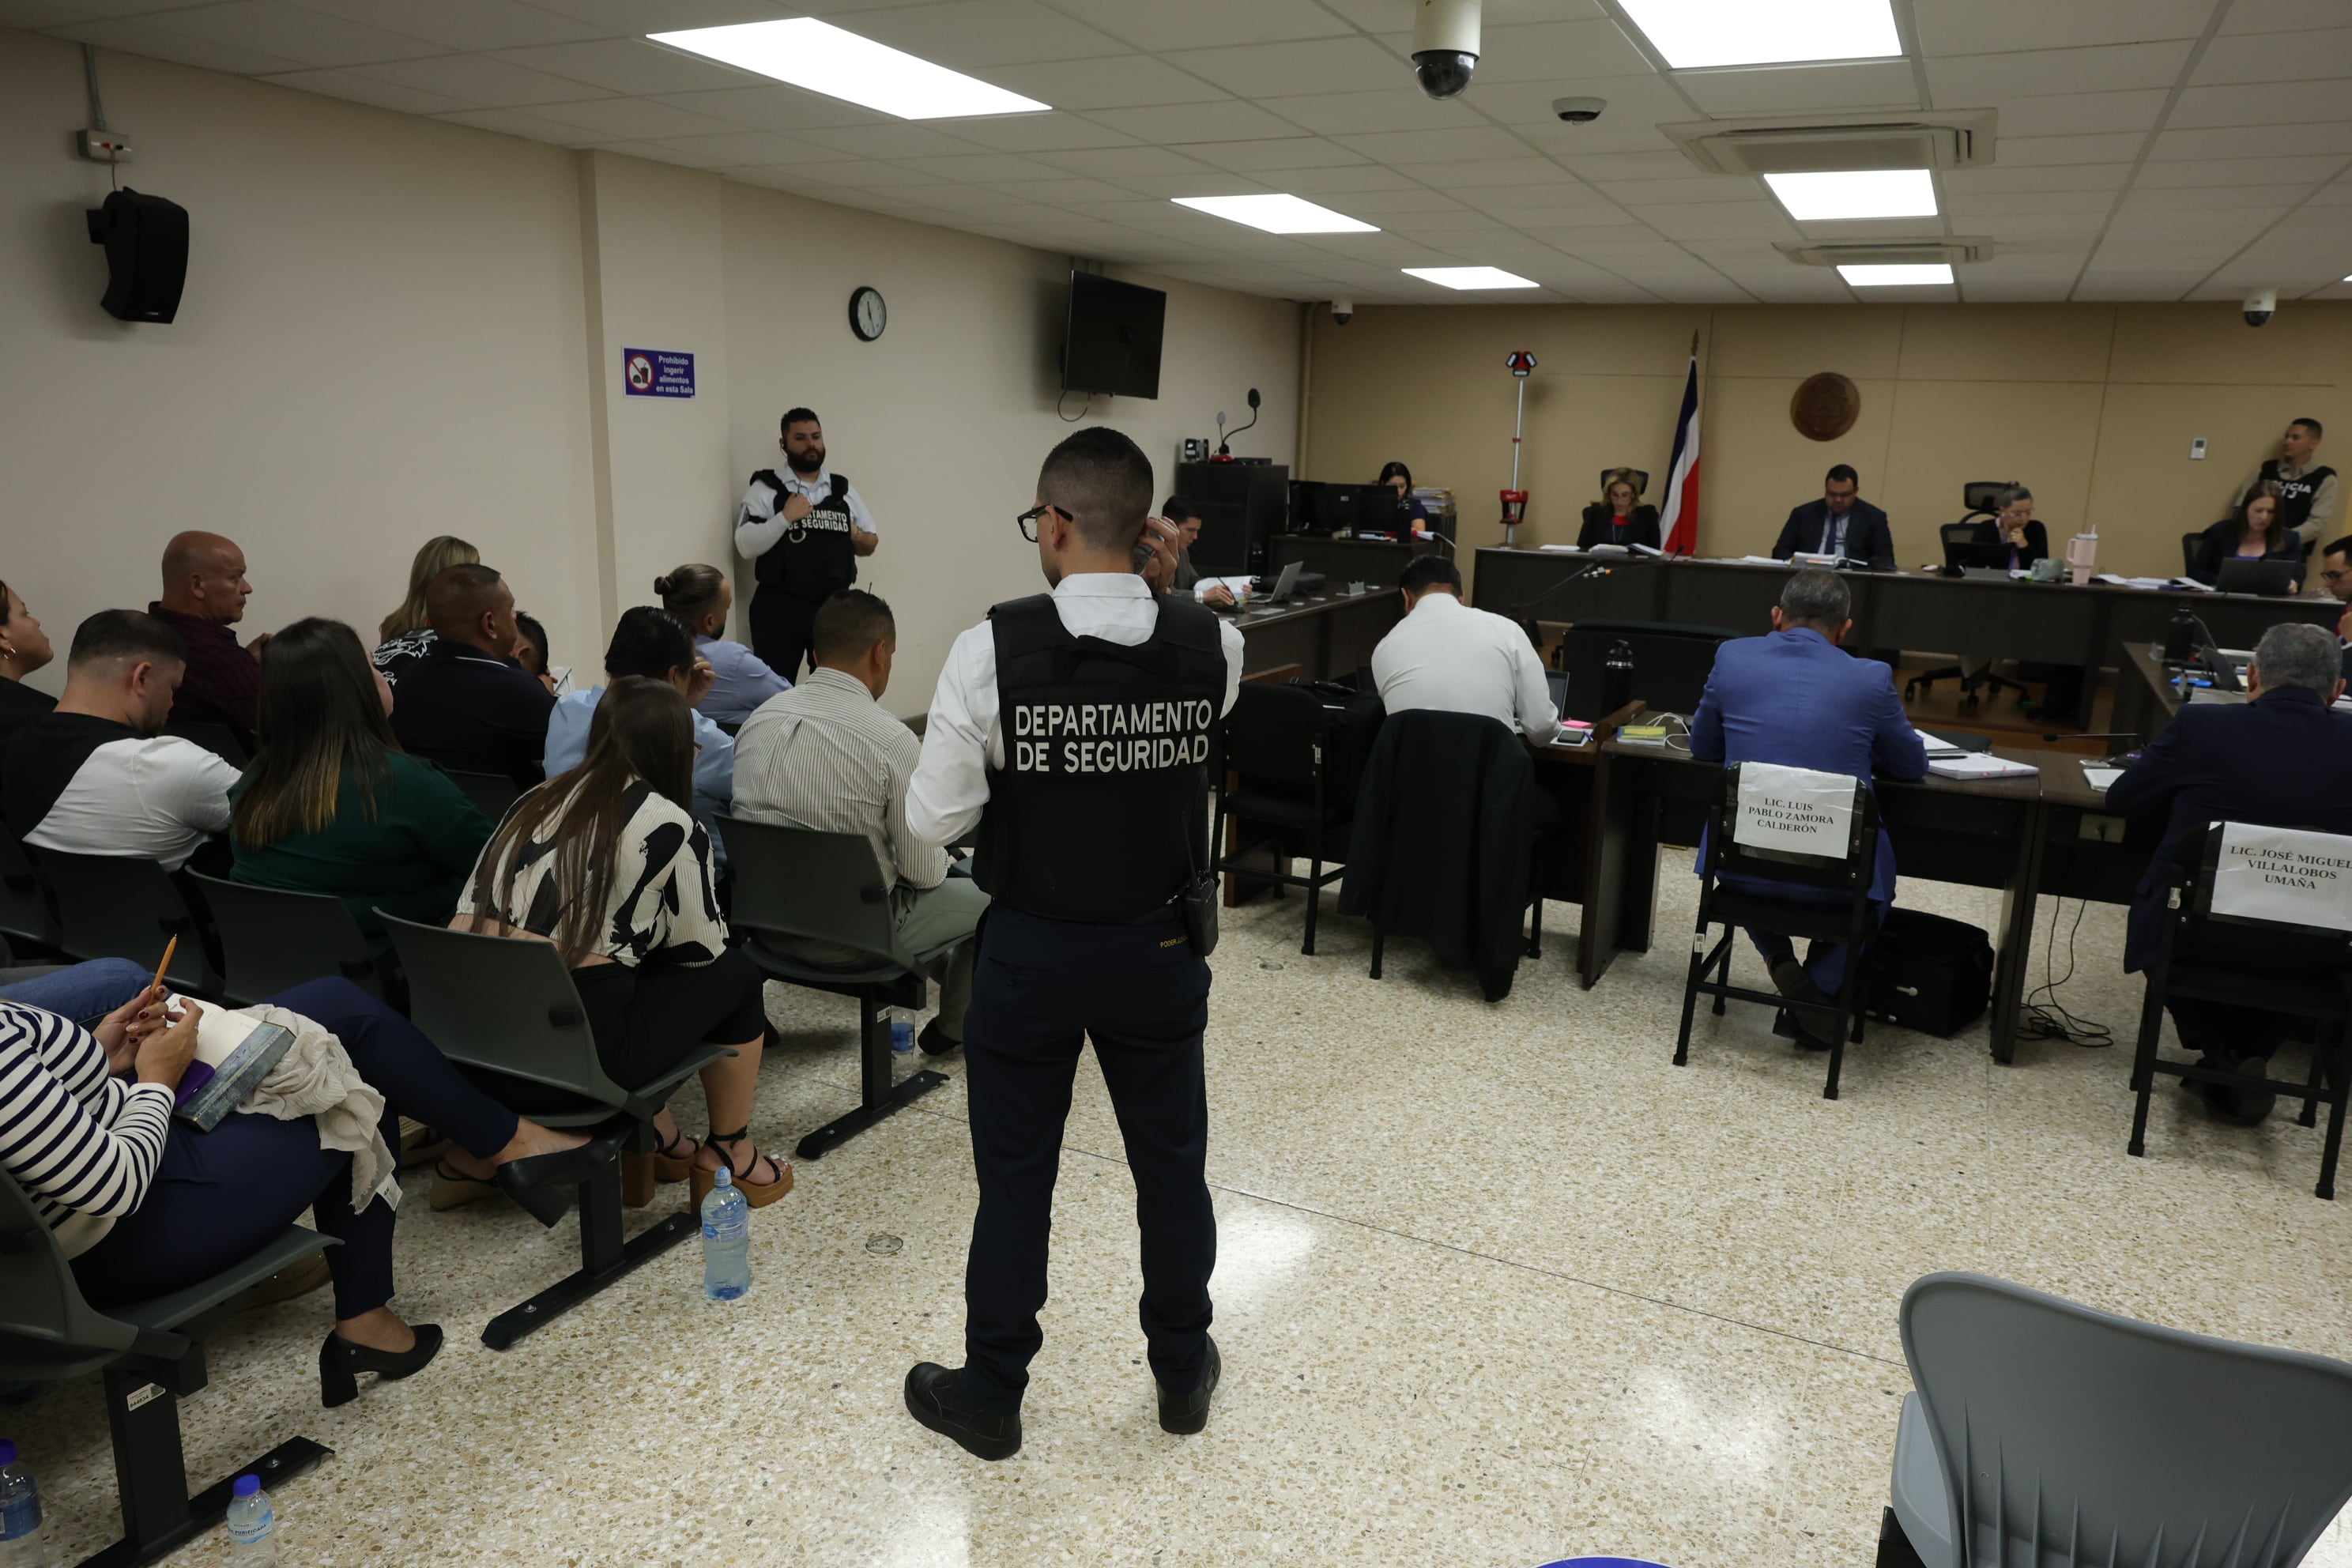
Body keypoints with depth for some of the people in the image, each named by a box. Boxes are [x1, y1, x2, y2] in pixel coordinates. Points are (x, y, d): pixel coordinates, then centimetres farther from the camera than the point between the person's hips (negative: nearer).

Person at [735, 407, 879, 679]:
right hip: (779, 608, -3)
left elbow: (870, 544, 17)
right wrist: (785, 517, -18)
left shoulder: (844, 489, 11)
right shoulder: (765, 489, 0)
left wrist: (857, 536, -4)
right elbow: (745, 546, -10)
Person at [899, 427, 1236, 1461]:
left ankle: (989, 1397, 32)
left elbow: (933, 820, -13)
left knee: (1015, 1175, 13)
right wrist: (1163, 597, 2)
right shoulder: (1211, 646, -10)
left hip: (1031, 951, -2)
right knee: (1172, 1162, 19)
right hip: (1160, 948, 3)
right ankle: (1183, 1372, 39)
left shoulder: (992, 649, -18)